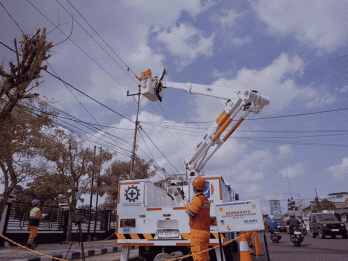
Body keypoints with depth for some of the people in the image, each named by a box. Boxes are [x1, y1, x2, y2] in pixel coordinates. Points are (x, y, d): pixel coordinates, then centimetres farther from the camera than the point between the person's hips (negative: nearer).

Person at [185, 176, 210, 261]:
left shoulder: (197, 199, -12)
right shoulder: (206, 200, 15)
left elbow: (191, 214, -16)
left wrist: (187, 206, 2)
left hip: (198, 231, -9)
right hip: (206, 231, 9)